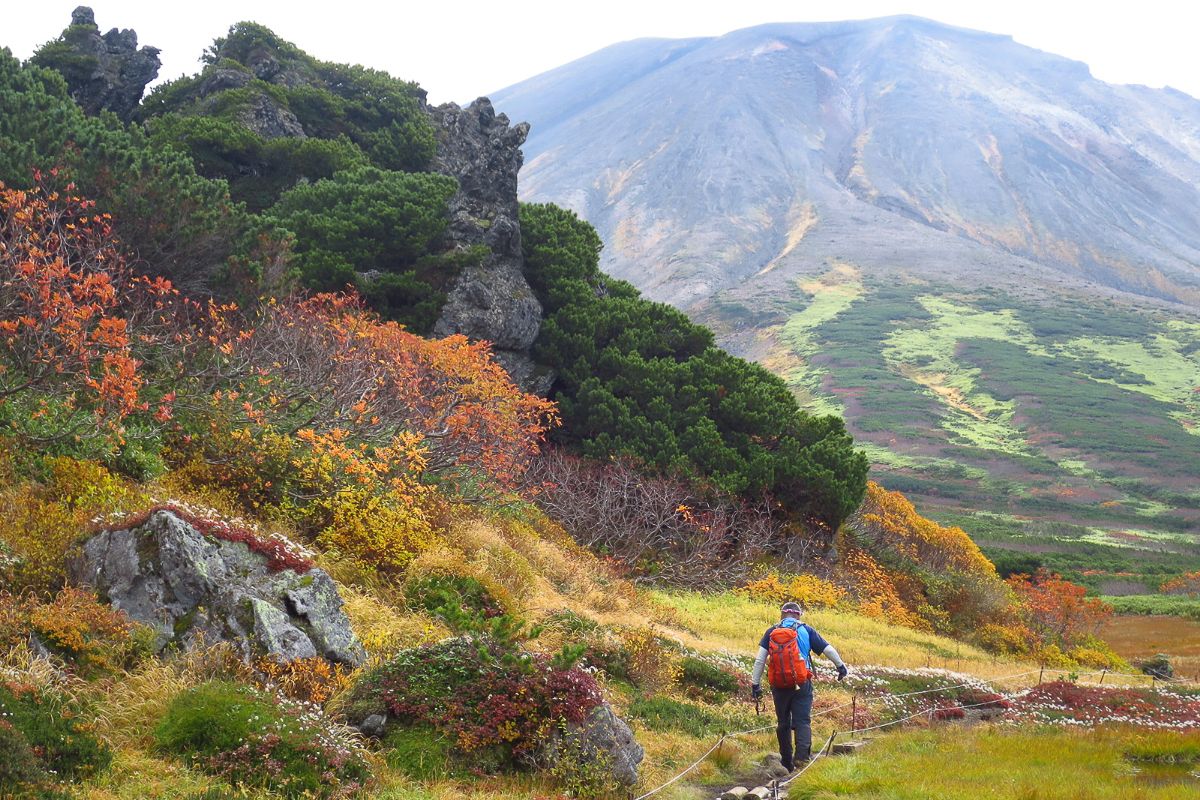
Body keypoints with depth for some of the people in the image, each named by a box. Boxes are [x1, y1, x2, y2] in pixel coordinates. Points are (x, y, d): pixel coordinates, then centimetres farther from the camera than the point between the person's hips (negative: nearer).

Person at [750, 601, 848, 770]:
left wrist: (755, 683, 2)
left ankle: (786, 763, 18)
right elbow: (828, 650, 3)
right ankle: (802, 755, -23)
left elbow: (760, 659, -3)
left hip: (779, 685, 2)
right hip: (802, 685, -2)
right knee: (803, 721, -2)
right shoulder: (806, 630, 2)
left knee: (783, 723, 13)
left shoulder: (772, 632, 4)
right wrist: (841, 666, 19)